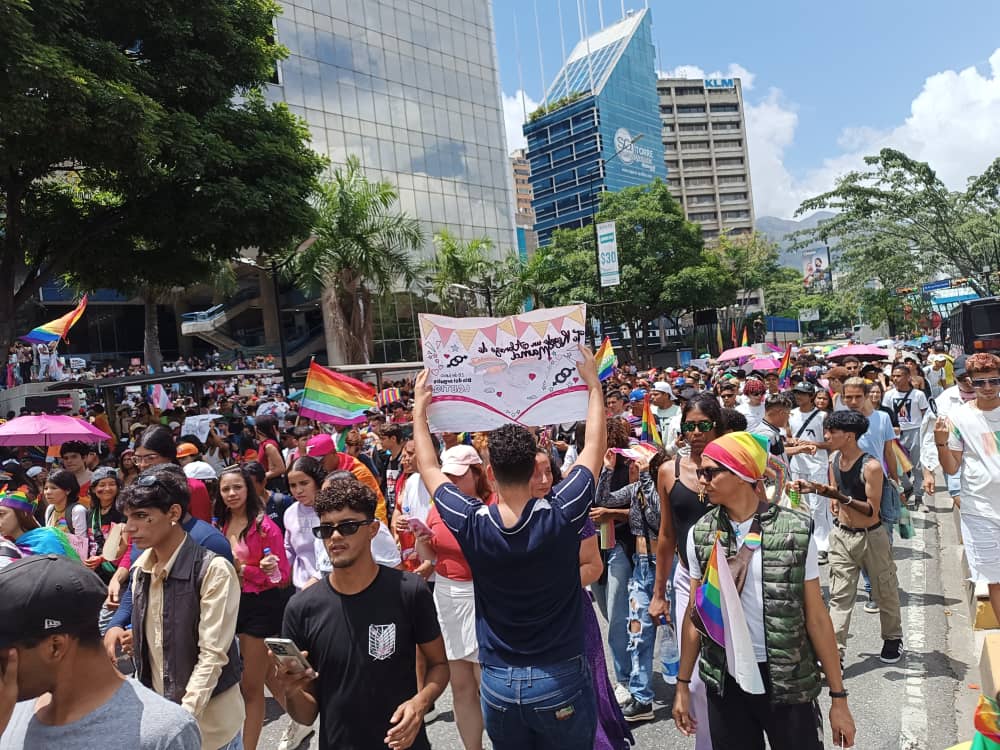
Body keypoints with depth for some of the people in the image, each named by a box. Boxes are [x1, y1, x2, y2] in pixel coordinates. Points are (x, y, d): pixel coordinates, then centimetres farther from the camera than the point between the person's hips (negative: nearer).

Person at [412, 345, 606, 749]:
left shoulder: (471, 524, -16)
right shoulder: (561, 516, -19)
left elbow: (428, 469, 1)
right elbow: (595, 448, -5)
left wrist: (419, 408, 11)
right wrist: (594, 385, 6)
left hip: (498, 681, 2)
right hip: (560, 677, -1)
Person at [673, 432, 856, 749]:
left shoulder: (796, 531, -10)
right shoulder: (700, 534, -3)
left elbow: (816, 616, -4)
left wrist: (838, 697, -2)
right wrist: (683, 684, 8)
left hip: (788, 680, -2)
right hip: (724, 682, 2)